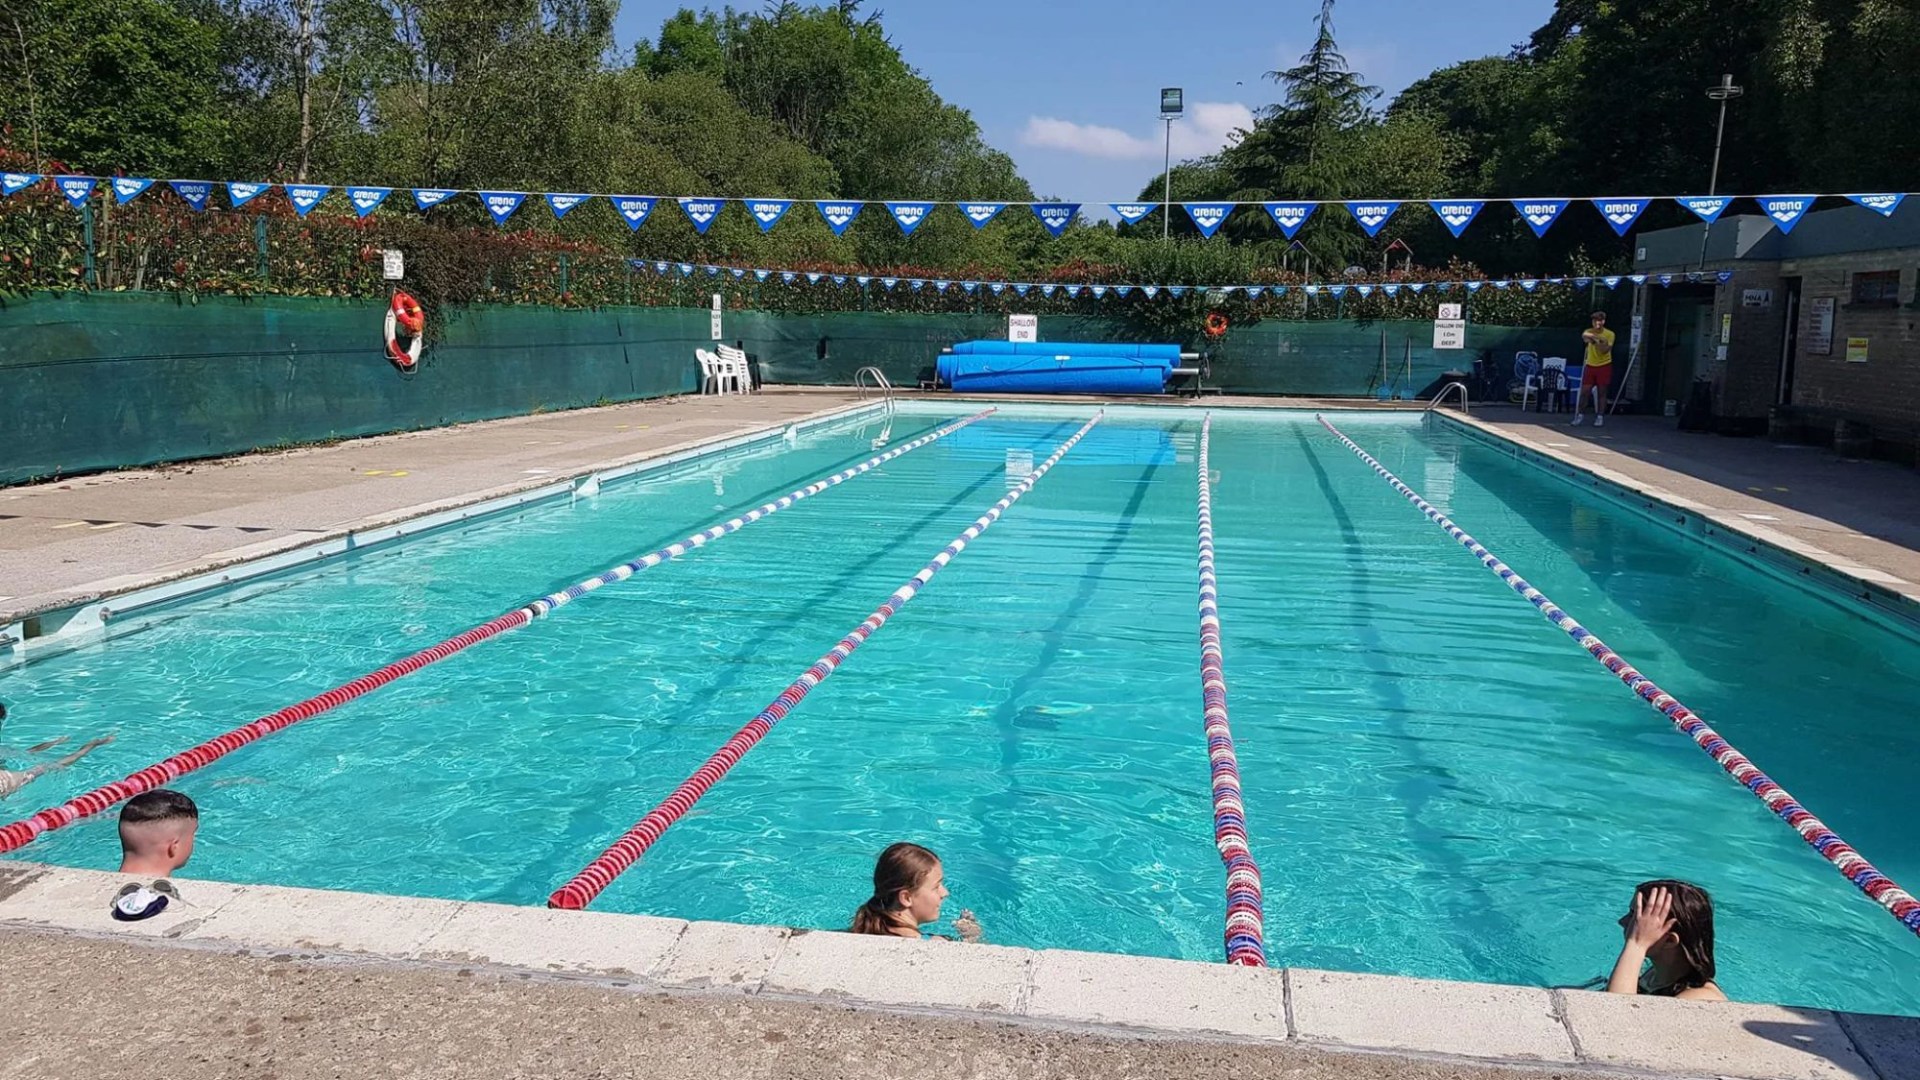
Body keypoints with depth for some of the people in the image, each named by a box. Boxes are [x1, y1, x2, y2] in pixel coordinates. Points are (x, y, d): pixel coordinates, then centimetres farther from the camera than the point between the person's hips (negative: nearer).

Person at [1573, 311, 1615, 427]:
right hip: (1590, 365, 2)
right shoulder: (1589, 332, -1)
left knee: (1601, 392, 0)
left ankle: (1600, 417, 4)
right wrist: (1594, 336, -42)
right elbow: (1584, 336, -26)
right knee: (1584, 391, -1)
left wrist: (1597, 341, -26)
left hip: (1604, 366, -2)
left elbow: (1605, 350, -16)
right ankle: (1579, 414, 9)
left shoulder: (1609, 334, -5)